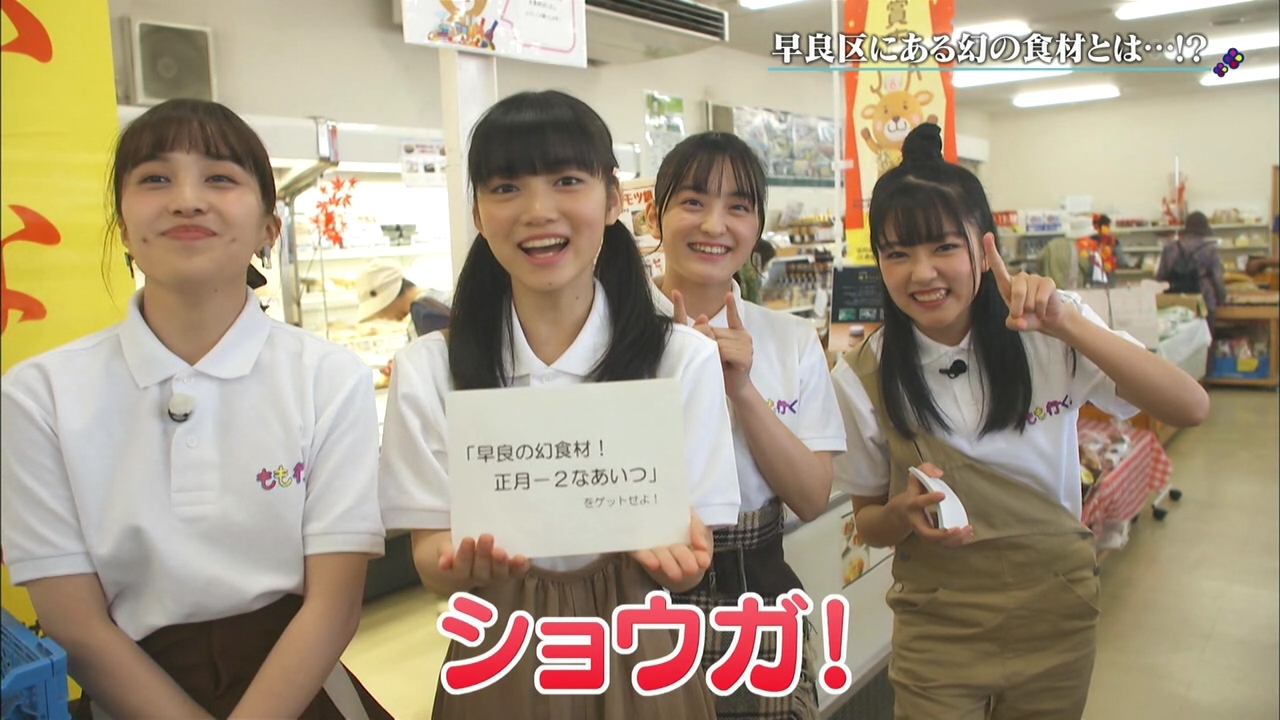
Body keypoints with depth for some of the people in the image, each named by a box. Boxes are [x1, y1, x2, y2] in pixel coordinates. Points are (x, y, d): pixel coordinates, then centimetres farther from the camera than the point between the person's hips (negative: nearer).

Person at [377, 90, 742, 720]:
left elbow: (690, 559, -8)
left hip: (639, 660, 0)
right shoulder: (426, 370, -7)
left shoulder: (685, 360, -9)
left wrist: (665, 543, -30)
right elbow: (431, 558, -7)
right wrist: (466, 561, -29)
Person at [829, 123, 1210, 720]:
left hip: (1057, 616, 2)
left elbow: (1191, 408, -19)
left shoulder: (1048, 334, -9)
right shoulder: (862, 378, -12)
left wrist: (1066, 325, -29)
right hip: (938, 628, -1)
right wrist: (904, 514, -24)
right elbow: (867, 522, -1)